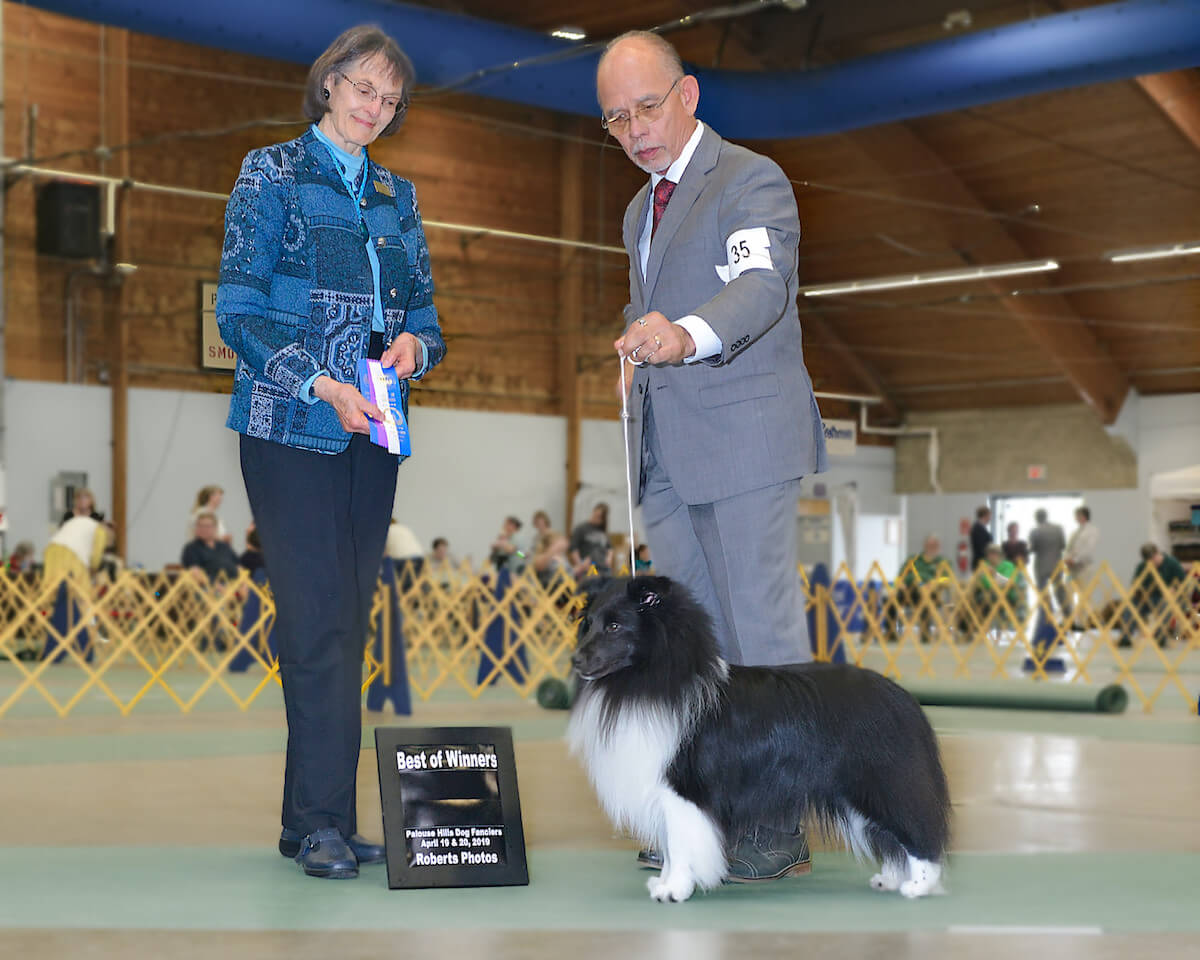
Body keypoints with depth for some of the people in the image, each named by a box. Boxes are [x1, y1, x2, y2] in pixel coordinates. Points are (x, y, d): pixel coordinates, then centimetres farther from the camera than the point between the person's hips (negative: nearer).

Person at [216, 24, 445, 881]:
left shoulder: (398, 197, 18)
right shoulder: (272, 174, 3)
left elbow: (426, 315, 19)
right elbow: (239, 309, -5)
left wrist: (414, 344, -6)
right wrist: (320, 384, -16)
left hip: (373, 432, 5)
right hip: (291, 426, -5)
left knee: (349, 624, 4)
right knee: (320, 622, -11)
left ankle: (315, 819, 9)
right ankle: (325, 820, -8)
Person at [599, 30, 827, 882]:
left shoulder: (751, 181, -6)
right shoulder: (642, 209, 22)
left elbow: (762, 284, -26)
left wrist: (687, 334, -44)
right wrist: (637, 352, 15)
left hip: (744, 440, -8)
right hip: (667, 454, 8)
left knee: (763, 633, -6)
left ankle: (781, 828, 1)